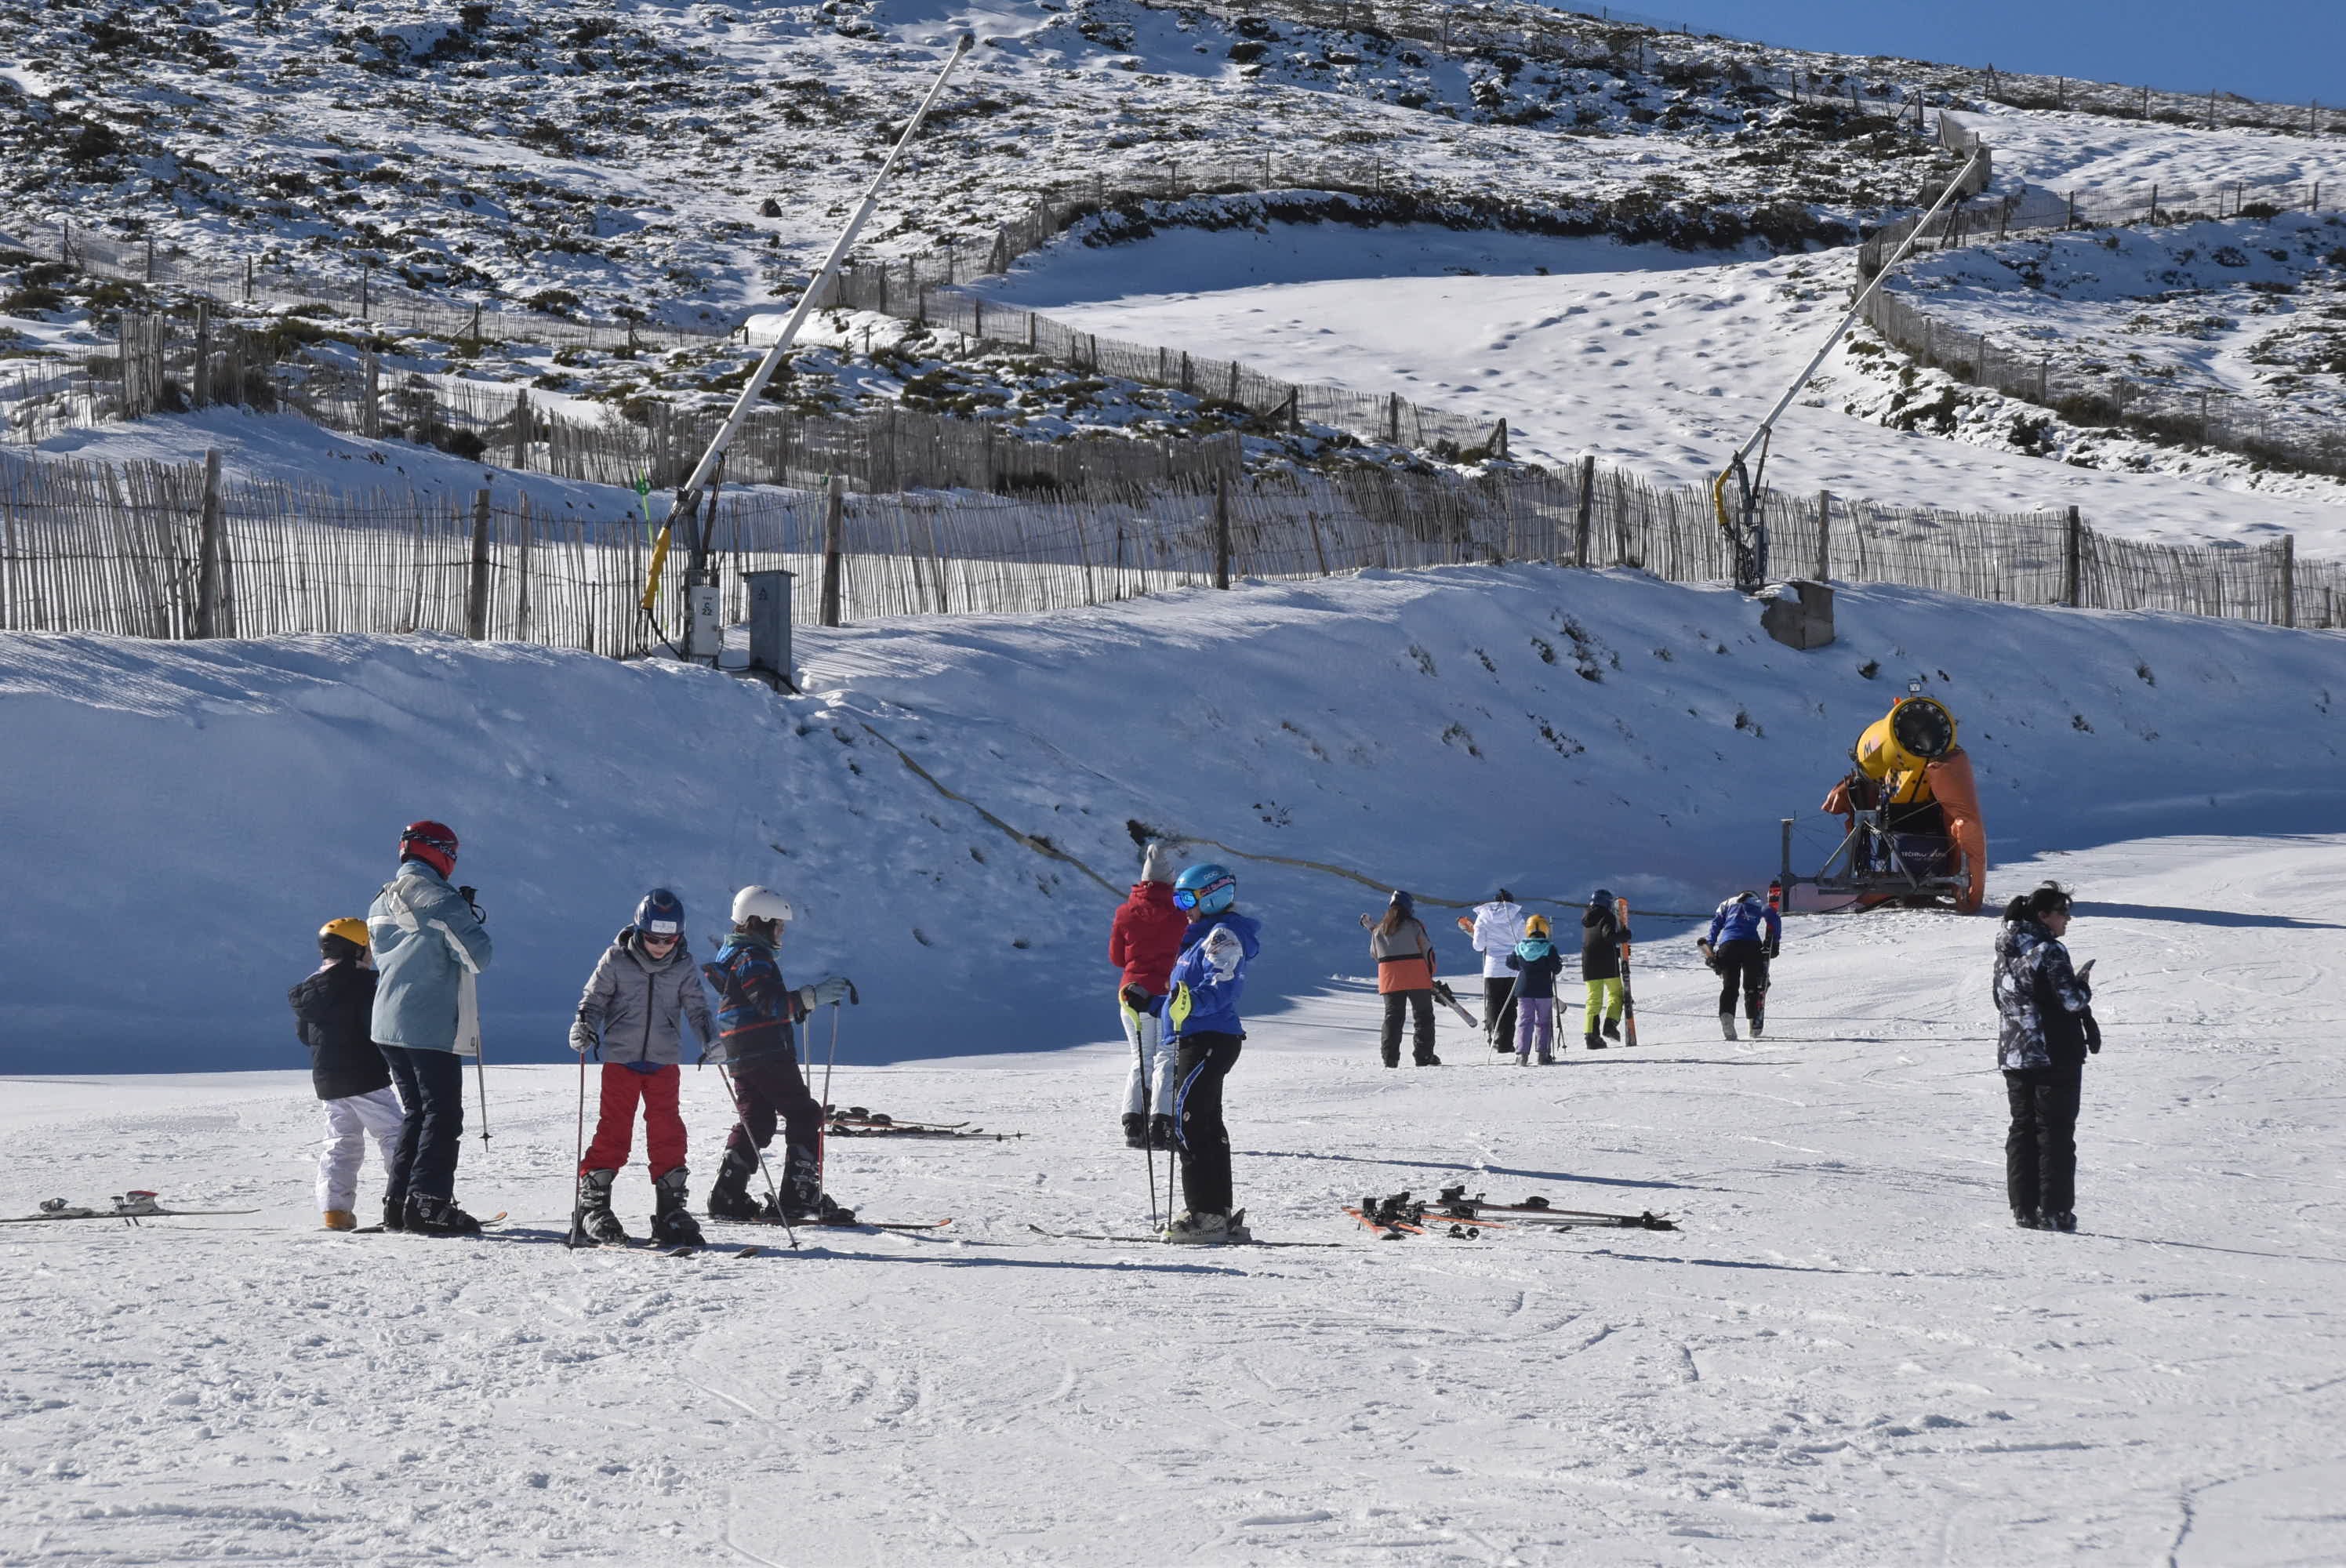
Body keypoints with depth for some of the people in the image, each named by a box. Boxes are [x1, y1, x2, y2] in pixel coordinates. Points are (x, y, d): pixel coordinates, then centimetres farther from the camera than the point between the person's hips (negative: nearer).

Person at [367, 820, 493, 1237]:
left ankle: (399, 1202, 13)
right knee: (443, 1116, -4)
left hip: (388, 1026, 8)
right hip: (432, 1027, -8)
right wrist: (471, 920, 4)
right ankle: (428, 1205, -12)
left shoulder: (382, 902, 12)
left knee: (417, 1113, 16)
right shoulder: (439, 899, -14)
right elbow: (478, 957, -15)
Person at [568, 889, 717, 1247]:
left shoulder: (683, 966, 1)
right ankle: (592, 1207, 2)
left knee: (667, 1133, -2)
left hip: (664, 1060, 2)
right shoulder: (617, 959, -4)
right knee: (613, 1130, -4)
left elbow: (697, 1007, 6)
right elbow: (595, 998, 1)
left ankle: (669, 1208, 6)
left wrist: (710, 1039, -9)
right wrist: (584, 1026, -17)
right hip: (621, 1056, -2)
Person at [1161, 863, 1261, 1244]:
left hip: (1208, 1041, -11)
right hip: (1196, 1040, 11)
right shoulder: (1204, 936, 22)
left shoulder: (1223, 935, -10)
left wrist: (1191, 1003, -41)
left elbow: (1222, 989, -25)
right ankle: (1219, 1215, 14)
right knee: (1207, 1126, 11)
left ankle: (1206, 1214, -17)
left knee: (1189, 1123, -14)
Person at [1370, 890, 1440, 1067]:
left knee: (1392, 1017, 7)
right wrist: (1430, 974, 9)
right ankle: (1424, 1056, -4)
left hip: (1389, 979, 4)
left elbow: (1375, 954, 20)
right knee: (1423, 1016, 3)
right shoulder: (1413, 925, 0)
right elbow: (1427, 949, -2)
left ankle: (1390, 1058, -2)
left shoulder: (1379, 930, 12)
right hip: (1416, 978, -4)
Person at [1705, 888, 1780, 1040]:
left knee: (1729, 986, 1)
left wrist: (1710, 947, 9)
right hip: (1752, 945, -1)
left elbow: (1716, 923, 15)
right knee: (1752, 986, 12)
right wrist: (1774, 942, 11)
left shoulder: (1728, 904, 29)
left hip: (1727, 944, 1)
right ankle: (1755, 1024, 2)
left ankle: (1726, 1014, -25)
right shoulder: (1760, 903, 26)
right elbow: (1774, 919, 10)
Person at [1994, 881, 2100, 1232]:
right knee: (2056, 1131, -1)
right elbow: (2071, 1000, -19)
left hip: (2013, 1055, 7)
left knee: (2022, 1128, 11)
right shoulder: (2049, 952, -16)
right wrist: (2083, 984, 3)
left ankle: (2023, 1209, 9)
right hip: (2055, 1056, -7)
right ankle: (2054, 1211, -2)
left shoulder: (2006, 952, 9)